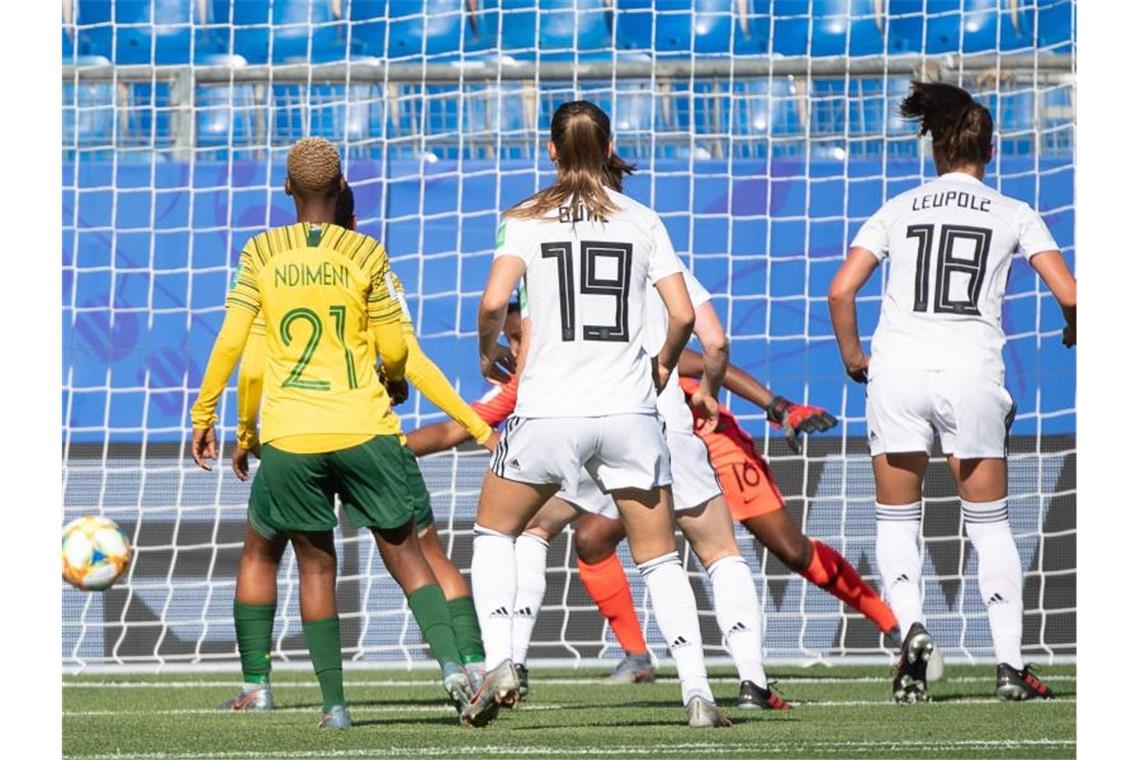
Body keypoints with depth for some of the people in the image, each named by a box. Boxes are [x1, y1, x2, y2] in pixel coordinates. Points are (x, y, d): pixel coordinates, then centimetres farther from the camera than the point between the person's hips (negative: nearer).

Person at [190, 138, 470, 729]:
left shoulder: (261, 253, 3)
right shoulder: (366, 254, 1)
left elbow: (230, 341, 0)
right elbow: (394, 351, 3)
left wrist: (203, 415, 10)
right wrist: (395, 383, 25)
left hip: (289, 436, 1)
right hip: (364, 429, -1)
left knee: (315, 563, 11)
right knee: (403, 551, 7)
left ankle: (334, 702, 6)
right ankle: (450, 663, -12)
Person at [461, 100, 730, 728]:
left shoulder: (527, 219, 0)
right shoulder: (643, 221, 5)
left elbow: (493, 303, -12)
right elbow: (683, 314, -1)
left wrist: (488, 353, 8)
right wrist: (662, 366, 18)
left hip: (549, 411, -1)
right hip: (629, 411, 1)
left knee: (493, 534, 19)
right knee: (659, 558, 9)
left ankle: (498, 662, 1)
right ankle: (697, 692, -3)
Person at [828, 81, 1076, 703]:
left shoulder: (898, 210, 10)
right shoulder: (1014, 215, 7)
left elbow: (840, 289, 2)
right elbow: (1069, 295, 0)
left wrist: (853, 356, 17)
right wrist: (1073, 334, 22)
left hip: (897, 371, 1)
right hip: (972, 372, 0)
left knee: (896, 518, 12)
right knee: (990, 523, 11)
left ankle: (911, 627, -13)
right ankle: (1010, 663, 7)